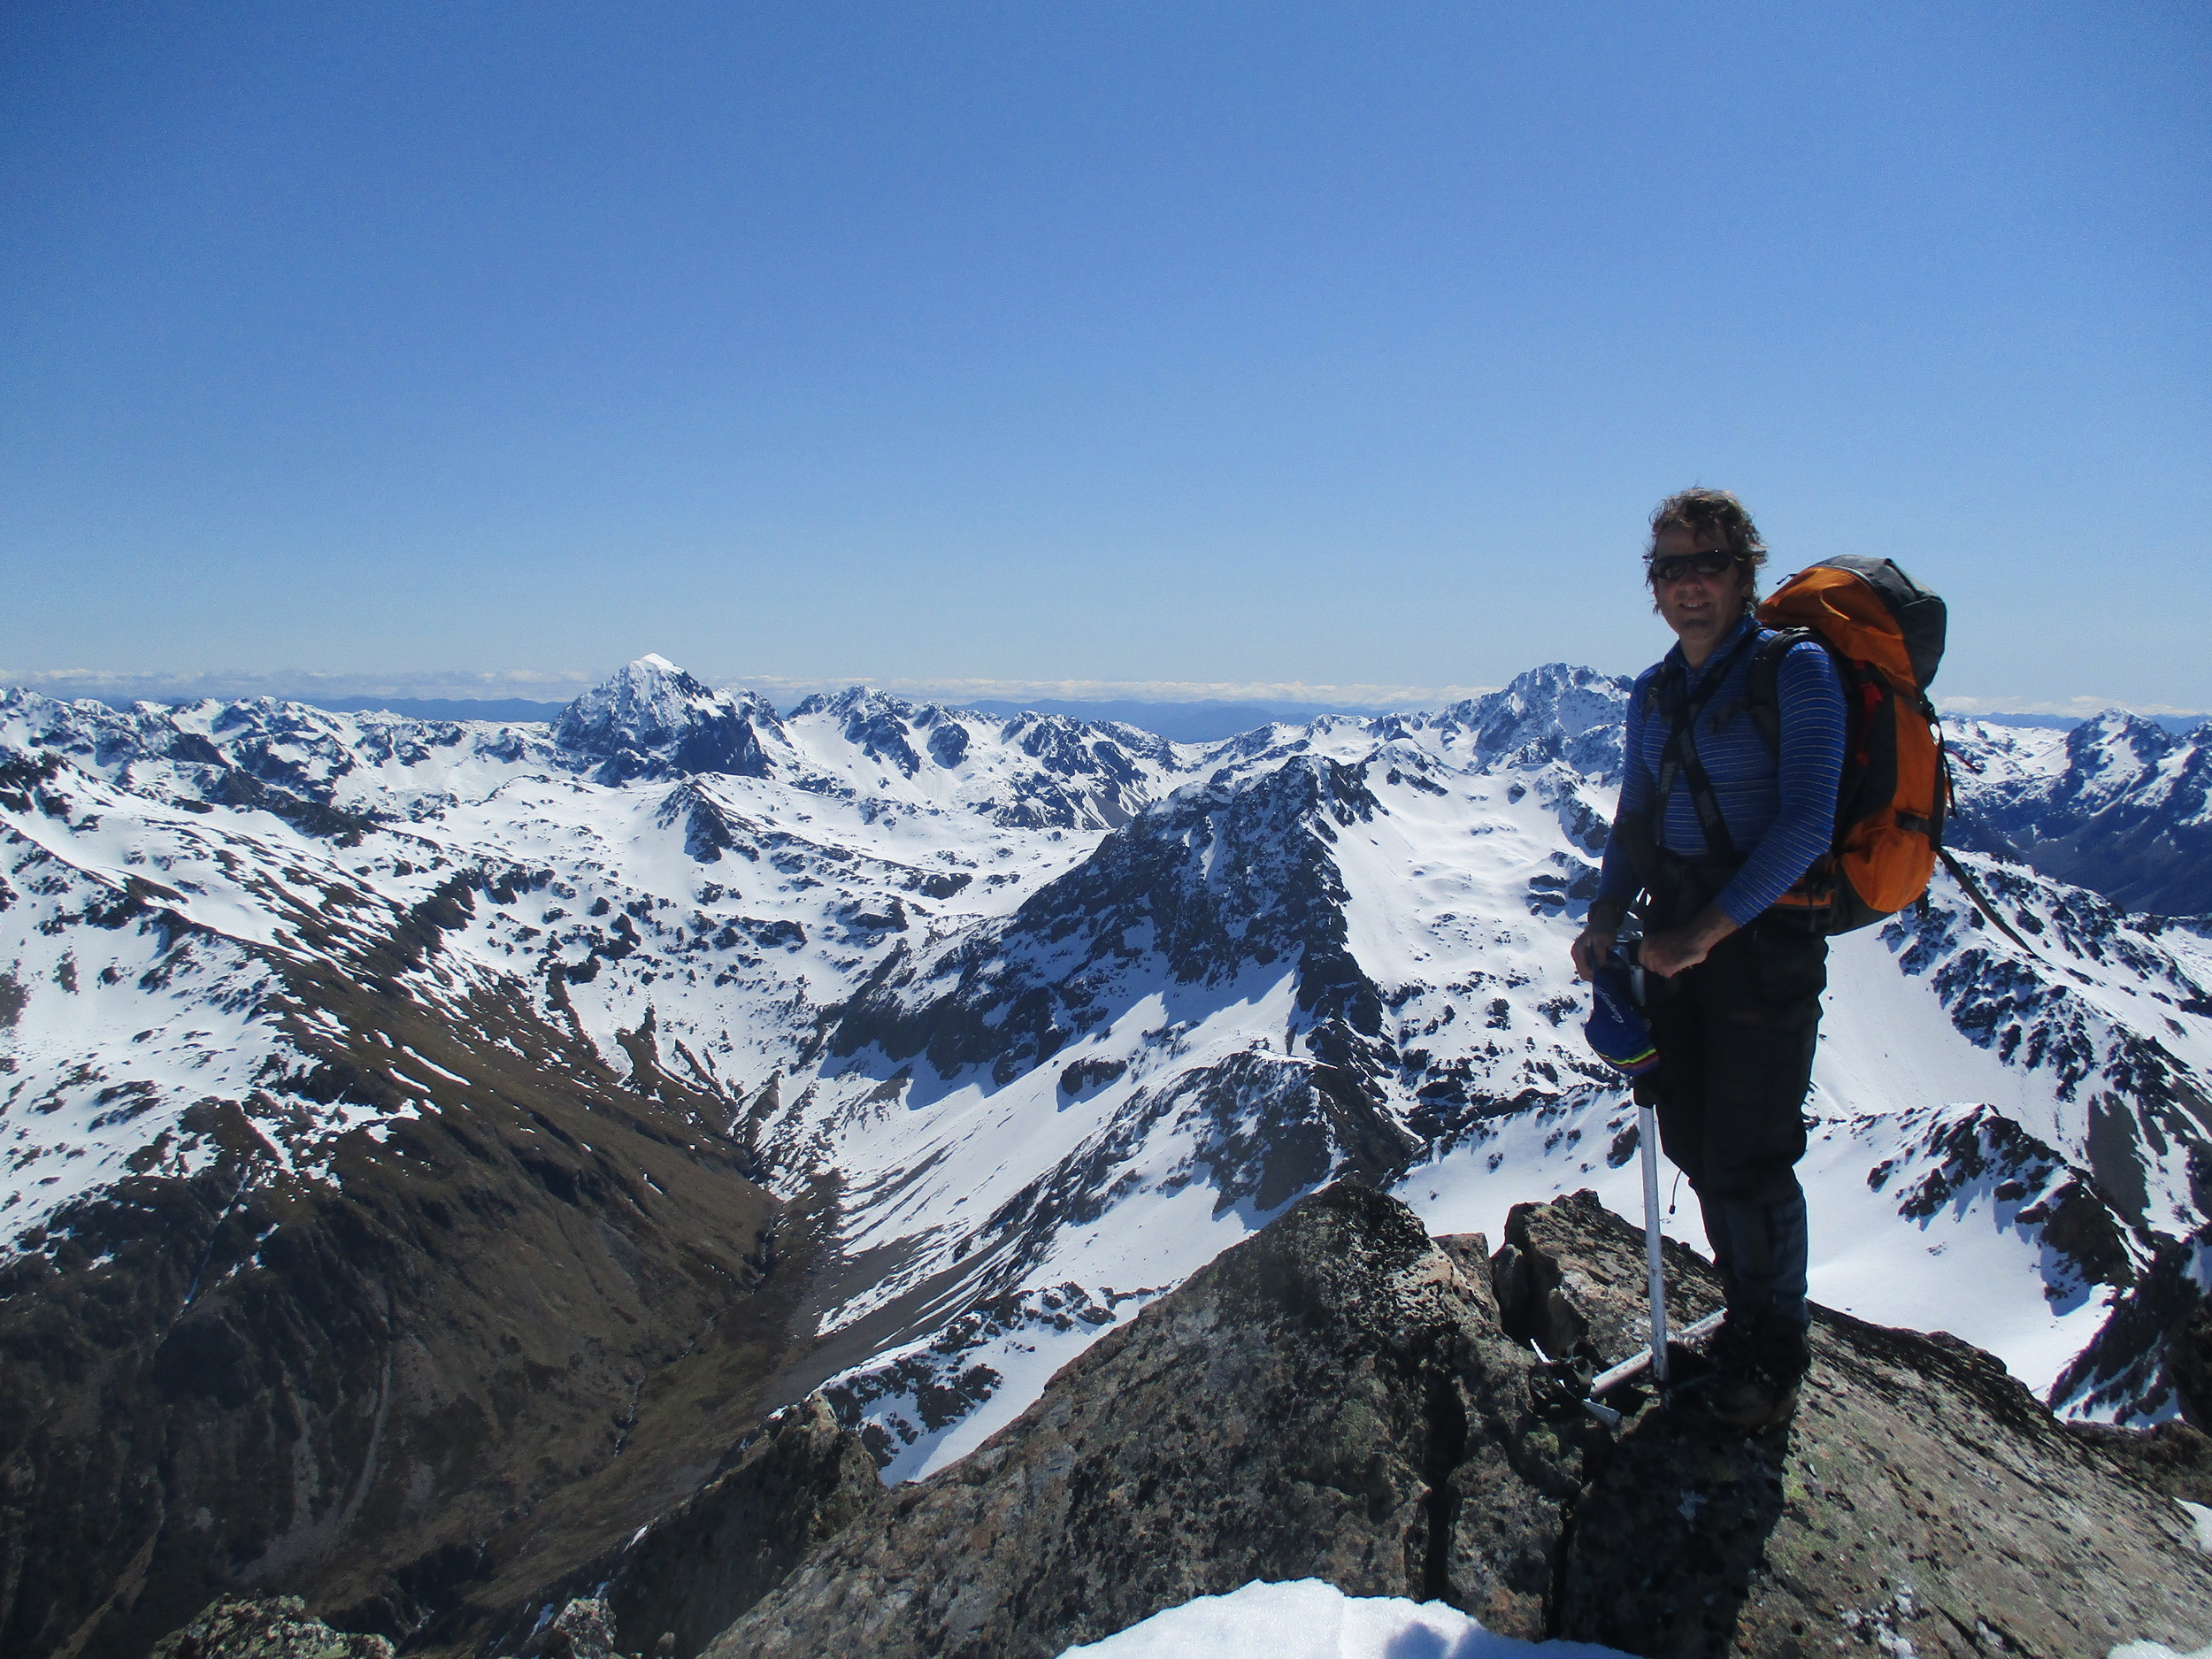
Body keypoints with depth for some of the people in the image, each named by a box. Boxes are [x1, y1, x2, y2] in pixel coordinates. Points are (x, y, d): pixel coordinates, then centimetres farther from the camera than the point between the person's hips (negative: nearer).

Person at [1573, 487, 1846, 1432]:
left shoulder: (1795, 672, -11)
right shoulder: (1654, 694, 9)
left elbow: (1805, 827, -18)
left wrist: (1707, 929, -23)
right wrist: (1607, 916, 0)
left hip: (1764, 940, -6)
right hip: (1677, 944, 6)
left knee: (1748, 1159, 0)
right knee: (1693, 1144, 12)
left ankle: (1776, 1356, 21)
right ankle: (1745, 1318, 32)